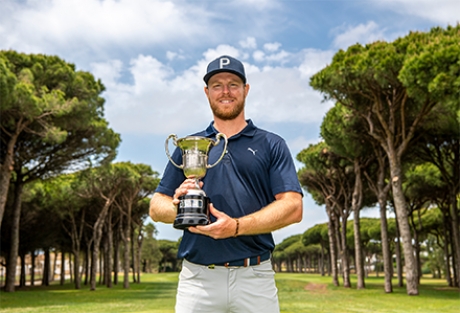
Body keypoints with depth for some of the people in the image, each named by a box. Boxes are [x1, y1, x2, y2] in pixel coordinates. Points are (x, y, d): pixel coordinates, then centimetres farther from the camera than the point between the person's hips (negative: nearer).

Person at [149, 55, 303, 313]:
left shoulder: (272, 145, 7)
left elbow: (293, 207, -3)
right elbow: (156, 207, 12)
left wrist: (236, 226, -16)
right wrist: (178, 208, -11)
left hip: (255, 276, -1)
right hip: (198, 277, 1)